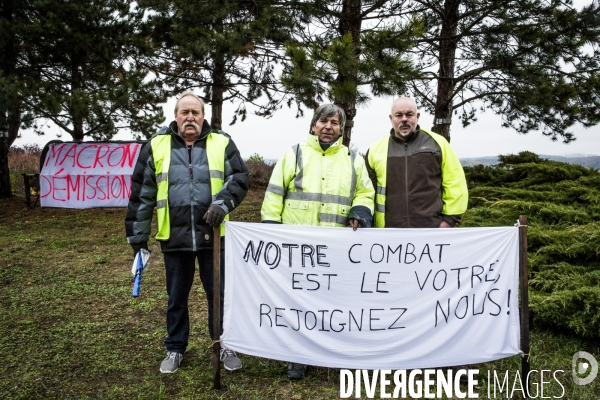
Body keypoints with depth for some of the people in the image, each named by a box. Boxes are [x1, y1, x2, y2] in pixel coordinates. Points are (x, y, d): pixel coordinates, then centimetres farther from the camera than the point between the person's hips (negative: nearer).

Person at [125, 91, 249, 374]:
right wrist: (137, 234, 6)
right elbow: (142, 194, 6)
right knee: (176, 296, 15)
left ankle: (225, 346, 28)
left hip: (213, 235, -1)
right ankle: (175, 348, 32)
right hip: (174, 237, 1)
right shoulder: (156, 146, 4)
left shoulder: (222, 144, 3)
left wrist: (223, 202, -19)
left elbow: (239, 179, 0)